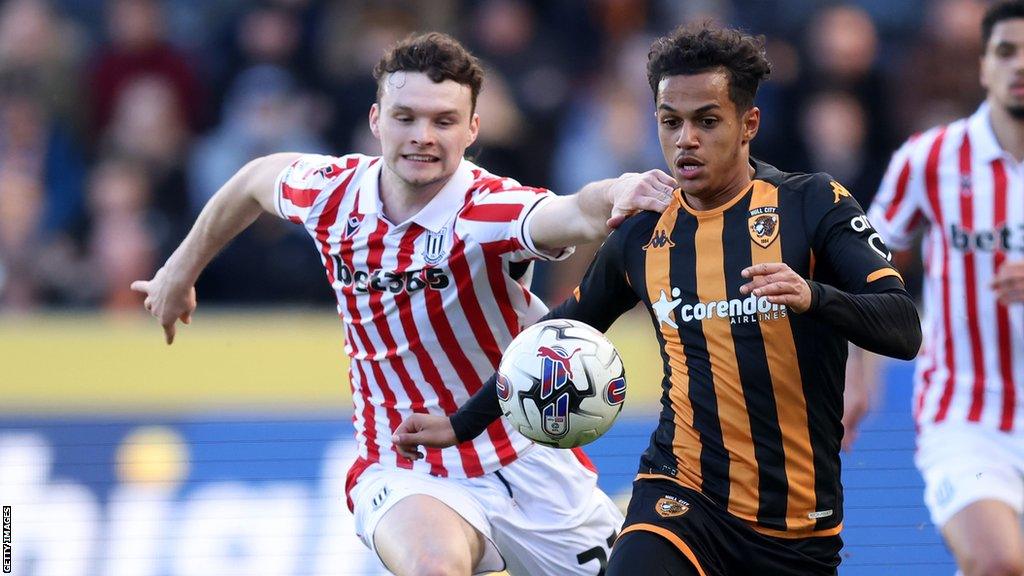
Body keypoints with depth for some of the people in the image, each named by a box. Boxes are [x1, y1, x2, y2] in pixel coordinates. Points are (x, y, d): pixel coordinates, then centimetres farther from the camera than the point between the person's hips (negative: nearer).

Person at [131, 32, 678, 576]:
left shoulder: (489, 210, -22)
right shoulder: (331, 193, -9)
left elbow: (575, 215, -46)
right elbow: (258, 178, 16)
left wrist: (616, 196, -69)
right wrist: (182, 270, 26)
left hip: (530, 465, 0)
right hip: (403, 468, 0)